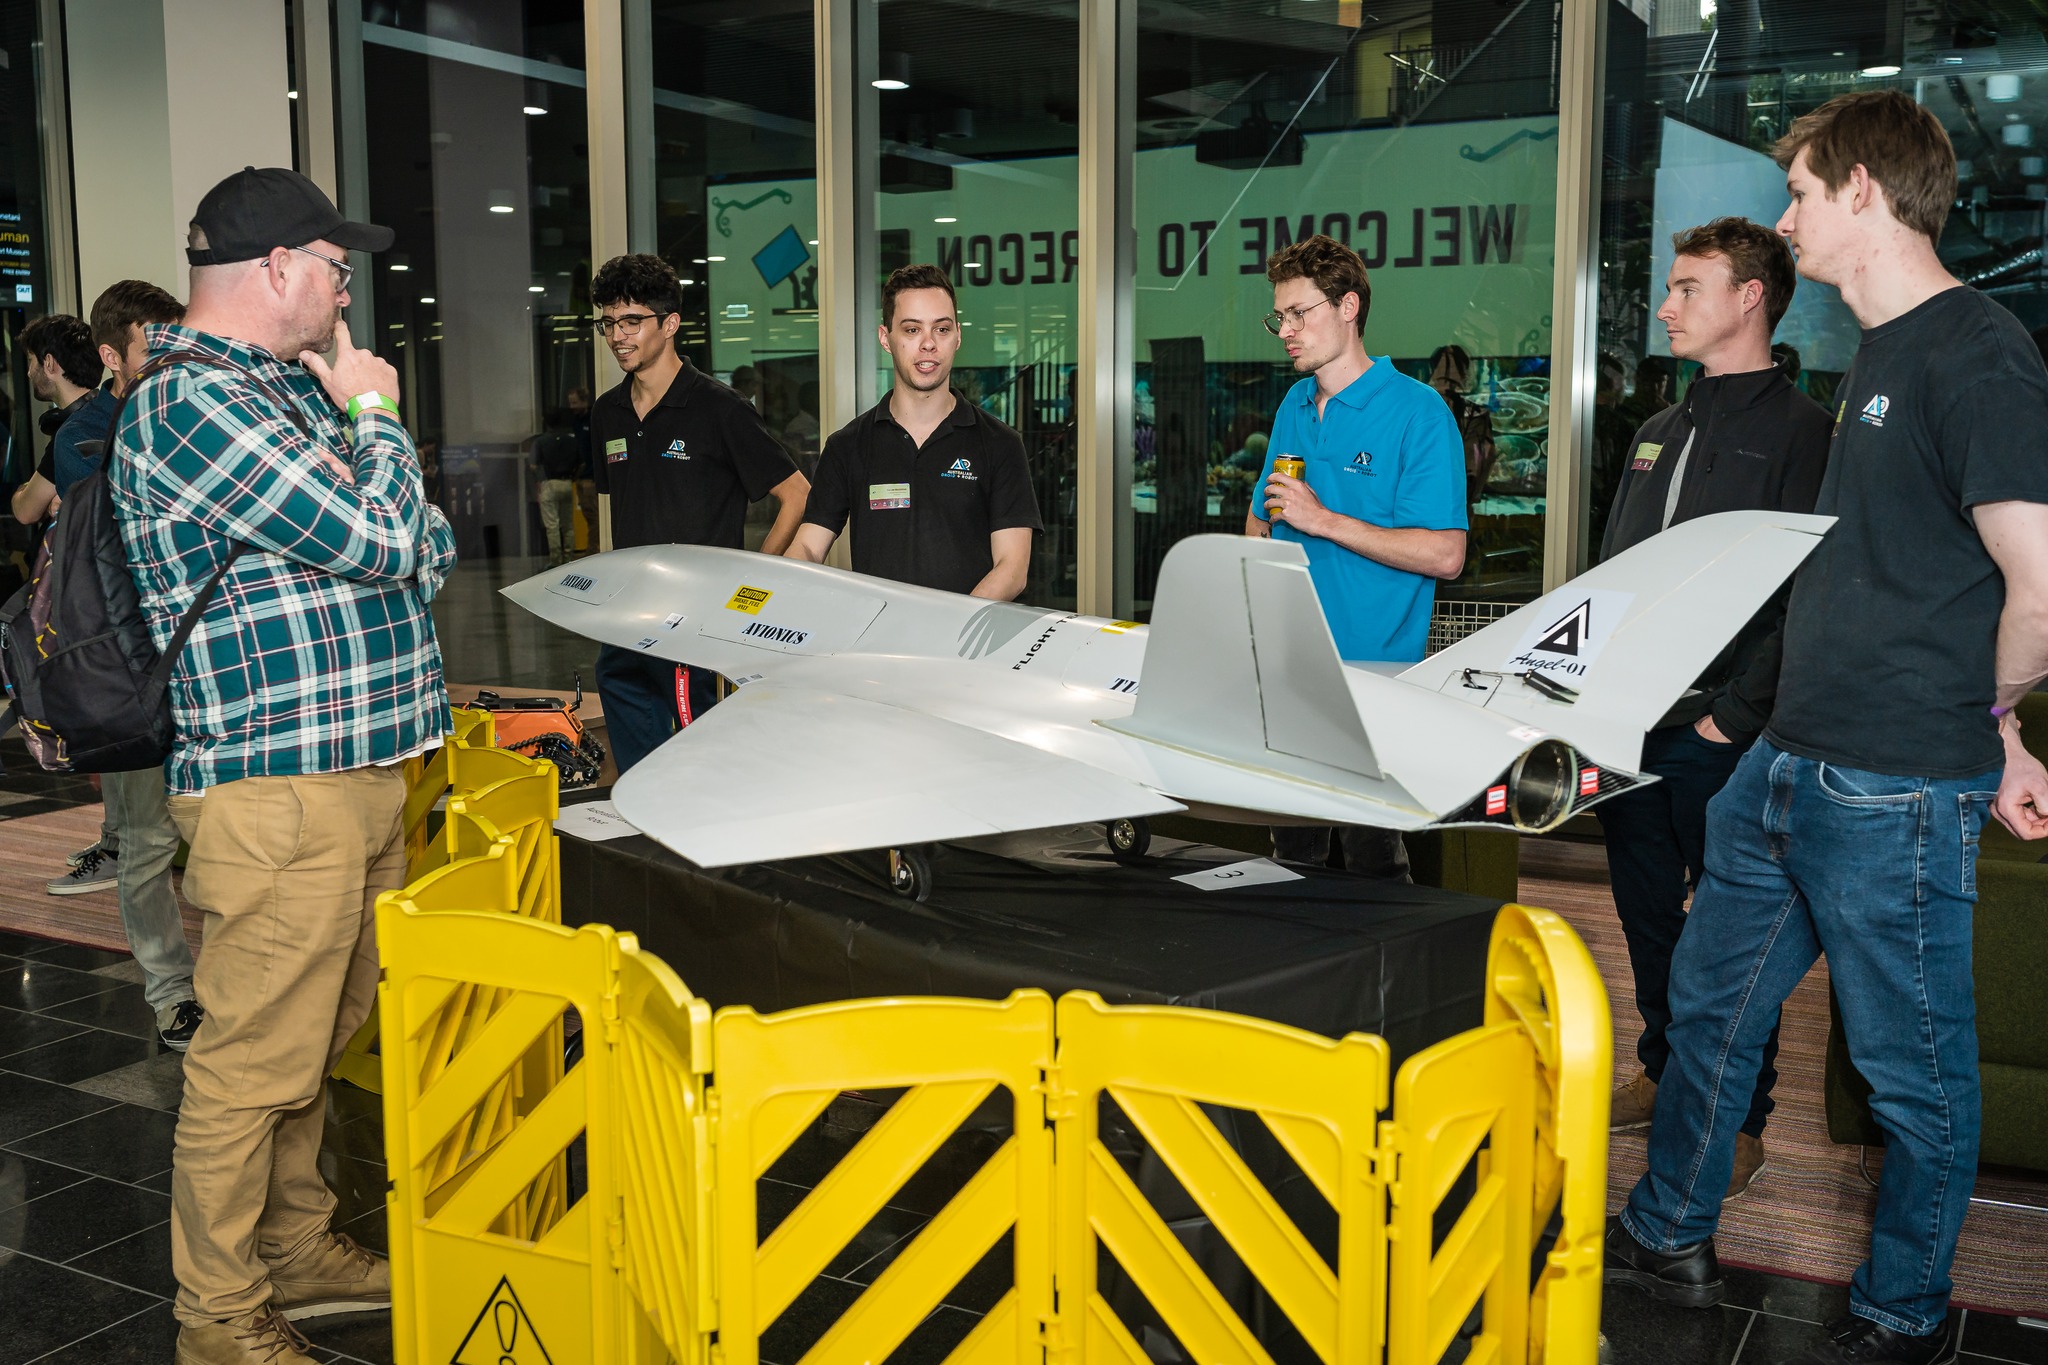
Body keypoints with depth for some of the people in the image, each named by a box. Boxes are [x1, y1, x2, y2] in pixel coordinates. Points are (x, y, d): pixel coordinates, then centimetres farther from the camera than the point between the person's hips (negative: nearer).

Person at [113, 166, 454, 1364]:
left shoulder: (289, 390, 17)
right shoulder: (195, 404, -15)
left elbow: (427, 549, 20)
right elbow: (381, 537, -20)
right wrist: (374, 414, -4)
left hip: (362, 771, 10)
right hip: (278, 791, -10)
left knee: (320, 1040, 20)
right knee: (254, 1064, 1)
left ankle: (297, 1251, 35)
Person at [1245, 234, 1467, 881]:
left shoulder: (1417, 411, -10)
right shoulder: (1294, 405, 12)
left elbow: (1444, 555, -17)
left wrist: (1324, 520, -18)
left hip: (1374, 669, -6)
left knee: (1371, 863, 1)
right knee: (1292, 856, 15)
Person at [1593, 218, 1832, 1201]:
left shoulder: (1800, 431, -7)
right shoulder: (1658, 435, 16)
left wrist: (1736, 713, -18)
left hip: (1722, 735, -7)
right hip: (1633, 721, 7)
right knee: (1646, 908, 16)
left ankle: (1741, 1117, 15)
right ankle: (1663, 1071, 32)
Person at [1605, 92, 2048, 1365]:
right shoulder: (1881, 355, 15)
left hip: (1897, 790, -9)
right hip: (1791, 767, 10)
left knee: (1913, 1062, 9)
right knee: (1712, 997, 18)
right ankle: (1670, 1236, 35)